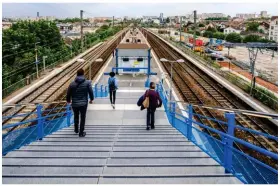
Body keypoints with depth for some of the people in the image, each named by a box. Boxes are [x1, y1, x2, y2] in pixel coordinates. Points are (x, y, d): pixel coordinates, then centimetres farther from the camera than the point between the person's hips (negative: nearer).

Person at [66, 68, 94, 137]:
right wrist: (91, 99, 16)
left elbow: (68, 93, 4)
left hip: (74, 104, 2)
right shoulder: (87, 82, -7)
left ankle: (76, 130, 40)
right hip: (84, 104, -2)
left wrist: (68, 100, 24)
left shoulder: (72, 84, -3)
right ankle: (81, 133, 14)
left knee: (76, 117, 24)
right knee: (83, 118, 10)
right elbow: (91, 92, -3)